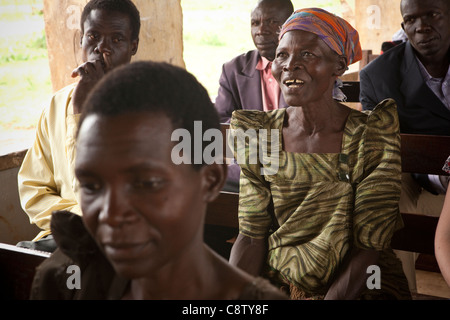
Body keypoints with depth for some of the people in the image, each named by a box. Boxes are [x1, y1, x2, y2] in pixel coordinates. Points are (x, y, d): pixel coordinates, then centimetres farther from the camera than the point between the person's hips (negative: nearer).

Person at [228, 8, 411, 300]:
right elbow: (251, 235, -3)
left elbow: (368, 248, -13)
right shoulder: (258, 134, -4)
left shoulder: (374, 137, -13)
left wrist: (335, 296, -26)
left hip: (359, 285, 0)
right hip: (277, 282, 1)